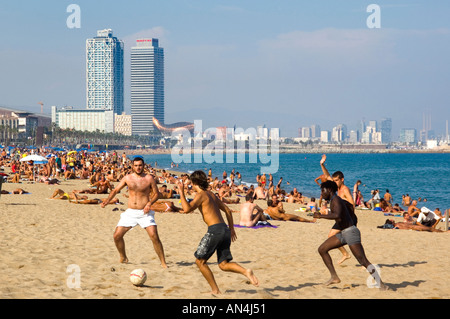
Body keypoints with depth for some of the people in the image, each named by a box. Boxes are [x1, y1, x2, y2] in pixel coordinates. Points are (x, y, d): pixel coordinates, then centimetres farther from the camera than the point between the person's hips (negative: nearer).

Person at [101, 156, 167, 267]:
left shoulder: (149, 178, -2)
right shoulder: (127, 178, 5)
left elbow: (156, 193, 3)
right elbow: (115, 190, 9)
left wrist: (149, 203, -14)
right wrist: (107, 201, -6)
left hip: (145, 213, -3)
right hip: (130, 212, 3)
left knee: (154, 236, -17)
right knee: (117, 235, -1)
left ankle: (163, 262, -7)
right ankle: (123, 258, 23)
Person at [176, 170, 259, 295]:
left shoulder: (201, 195, -4)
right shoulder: (211, 194, 22)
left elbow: (187, 209, -18)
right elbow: (227, 210, 27)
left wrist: (181, 192, -10)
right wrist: (231, 229, 32)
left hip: (215, 230, -8)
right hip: (225, 230, 8)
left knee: (200, 261, 4)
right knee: (223, 264, 8)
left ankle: (215, 290, 0)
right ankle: (246, 272, -18)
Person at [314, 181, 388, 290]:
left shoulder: (336, 200, -15)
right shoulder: (334, 200, 16)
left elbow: (337, 216, -33)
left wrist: (320, 216, -25)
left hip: (351, 232, -10)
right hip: (343, 233, 10)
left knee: (363, 261, -13)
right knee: (322, 249, 6)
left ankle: (381, 284, -12)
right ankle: (334, 277, 4)